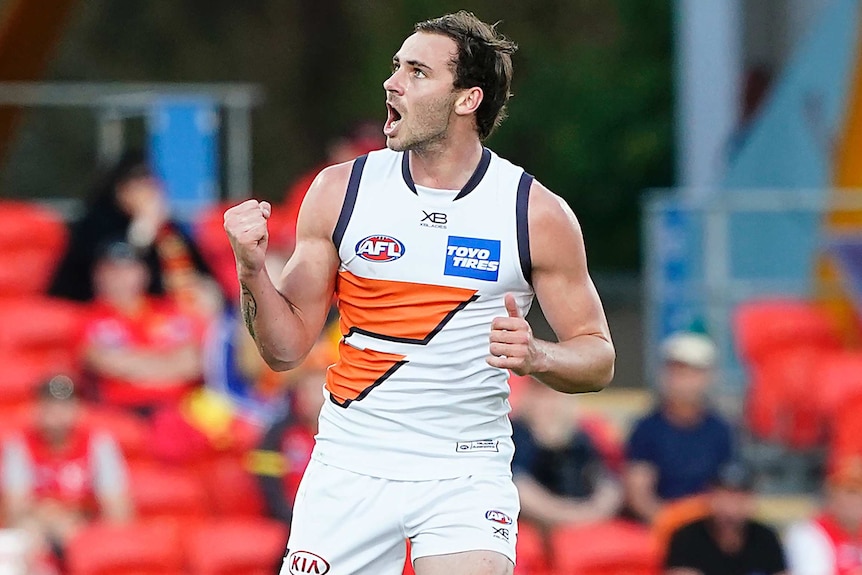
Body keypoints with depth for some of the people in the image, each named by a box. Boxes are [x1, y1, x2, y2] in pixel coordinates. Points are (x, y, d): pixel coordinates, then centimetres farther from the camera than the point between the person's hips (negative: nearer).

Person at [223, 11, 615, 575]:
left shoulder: (538, 214, -4)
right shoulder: (341, 190, 1)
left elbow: (599, 360, 2)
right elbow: (288, 348, 4)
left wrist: (537, 357, -19)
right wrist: (253, 273, -13)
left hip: (466, 479, -2)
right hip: (349, 469, 2)